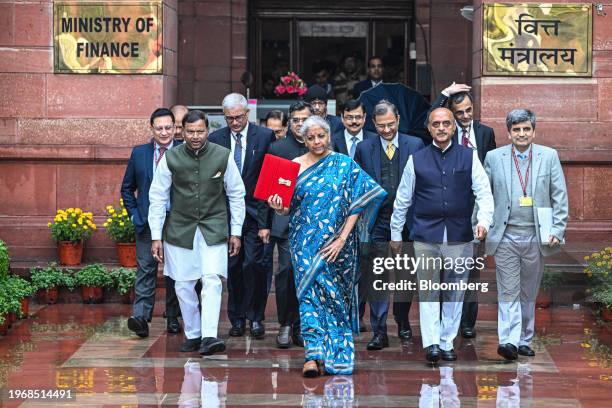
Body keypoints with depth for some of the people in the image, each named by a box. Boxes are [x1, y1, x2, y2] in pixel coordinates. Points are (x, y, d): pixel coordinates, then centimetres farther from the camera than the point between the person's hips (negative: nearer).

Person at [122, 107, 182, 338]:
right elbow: (127, 188, 15)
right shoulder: (139, 153, 7)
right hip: (147, 222, 1)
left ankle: (173, 318, 17)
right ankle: (140, 317, -13)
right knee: (145, 269, -7)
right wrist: (134, 215, 4)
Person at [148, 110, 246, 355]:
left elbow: (236, 194, 6)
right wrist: (156, 236, 0)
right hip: (180, 229, 1)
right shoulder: (170, 158, -4)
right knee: (183, 285, 4)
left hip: (214, 227, -1)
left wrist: (236, 232, 4)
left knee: (212, 280, -15)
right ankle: (193, 334, 17)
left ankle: (209, 336, -21)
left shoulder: (223, 156, -4)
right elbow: (158, 197, 3)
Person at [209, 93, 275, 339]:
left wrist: (266, 220, -8)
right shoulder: (216, 139, 4)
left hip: (255, 211, -2)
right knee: (233, 267, 6)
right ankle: (237, 319, 16)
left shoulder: (265, 136, -2)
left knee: (254, 265, -7)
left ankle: (255, 318, 5)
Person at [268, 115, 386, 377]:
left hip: (336, 244, 0)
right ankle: (314, 355, -15)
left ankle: (335, 355, 14)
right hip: (305, 242, 0)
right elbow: (289, 208, 7)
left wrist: (342, 240, -12)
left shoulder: (345, 165, 1)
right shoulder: (295, 167, 5)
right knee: (310, 290, -11)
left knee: (335, 294, 4)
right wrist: (279, 207, -16)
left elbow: (356, 205, -4)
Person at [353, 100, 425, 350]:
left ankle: (403, 323, 28)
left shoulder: (415, 145, 2)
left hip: (407, 221, 0)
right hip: (377, 223, 0)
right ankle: (379, 332, -2)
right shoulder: (364, 149, 4)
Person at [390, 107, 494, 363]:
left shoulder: (469, 157, 5)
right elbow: (402, 199, 12)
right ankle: (431, 344, -8)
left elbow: (484, 192, 0)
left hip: (459, 236, 0)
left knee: (454, 293, 6)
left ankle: (447, 343, 14)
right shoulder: (416, 160, 6)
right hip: (426, 236, 0)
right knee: (428, 292, -5)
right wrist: (395, 233, 14)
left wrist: (484, 221, -16)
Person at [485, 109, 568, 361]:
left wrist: (557, 230, -4)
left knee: (529, 293, 11)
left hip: (536, 237, 1)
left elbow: (560, 196, 4)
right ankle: (509, 341, -13)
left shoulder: (549, 157, 4)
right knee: (508, 292, -6)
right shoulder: (494, 158, 3)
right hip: (505, 237, -1)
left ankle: (524, 340, 21)